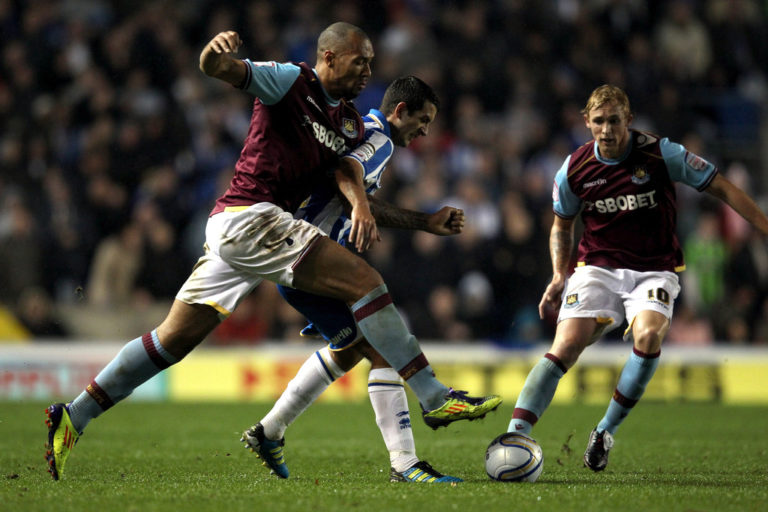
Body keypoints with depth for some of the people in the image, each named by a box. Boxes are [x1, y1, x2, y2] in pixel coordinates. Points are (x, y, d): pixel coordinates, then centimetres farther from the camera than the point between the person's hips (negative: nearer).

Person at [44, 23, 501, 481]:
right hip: (249, 216, -9)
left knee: (172, 341, 9)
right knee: (364, 280, -15)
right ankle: (436, 399, -15)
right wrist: (216, 51, -38)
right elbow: (217, 68, -14)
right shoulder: (290, 81, -4)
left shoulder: (352, 125, 19)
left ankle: (72, 418, 13)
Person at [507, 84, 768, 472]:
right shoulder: (574, 170, -2)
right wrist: (559, 275, 1)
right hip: (597, 268, 2)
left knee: (647, 336, -31)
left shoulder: (661, 154, -10)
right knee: (565, 346, -20)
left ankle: (605, 432, -13)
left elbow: (722, 189, -2)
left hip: (654, 271, -1)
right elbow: (562, 225, 16)